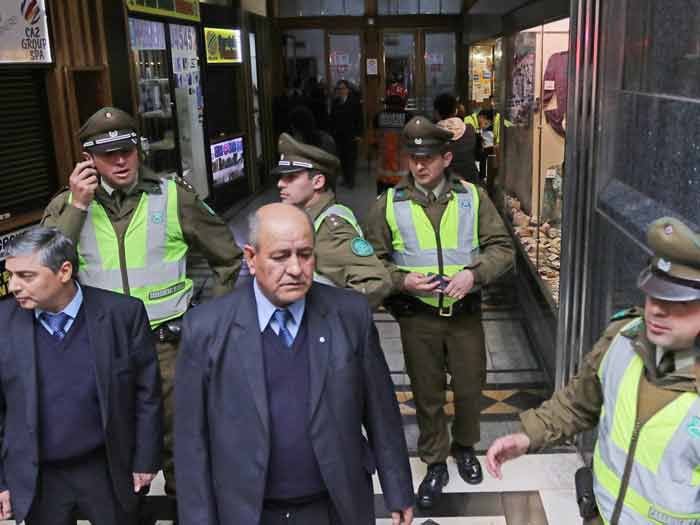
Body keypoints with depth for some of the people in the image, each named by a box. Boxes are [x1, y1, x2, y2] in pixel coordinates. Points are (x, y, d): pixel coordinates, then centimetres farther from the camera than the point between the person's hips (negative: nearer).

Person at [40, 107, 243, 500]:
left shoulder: (173, 197, -2)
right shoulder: (68, 205, 3)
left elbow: (229, 257, 7)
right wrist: (77, 206, -15)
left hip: (169, 345, -1)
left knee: (180, 442, 9)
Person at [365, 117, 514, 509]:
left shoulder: (473, 197, -2)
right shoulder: (390, 204, -4)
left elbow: (502, 248, -1)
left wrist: (473, 273, -19)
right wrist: (402, 281, -18)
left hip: (466, 313, 1)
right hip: (418, 317, 0)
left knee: (470, 387, 15)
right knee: (427, 394, 12)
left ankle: (465, 447, 44)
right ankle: (435, 464, 32)